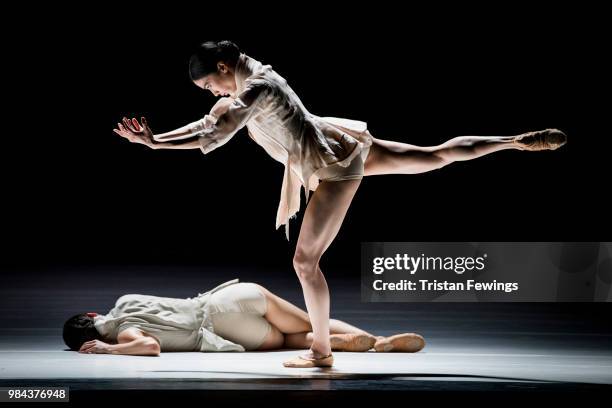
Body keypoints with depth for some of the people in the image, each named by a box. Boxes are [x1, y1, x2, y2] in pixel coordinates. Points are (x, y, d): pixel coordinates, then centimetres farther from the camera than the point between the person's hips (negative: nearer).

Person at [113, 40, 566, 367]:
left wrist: (154, 142, -27)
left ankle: (321, 352, 6)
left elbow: (213, 138, -30)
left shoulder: (255, 89, -22)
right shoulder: (248, 82, 6)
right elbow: (210, 122, 12)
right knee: (437, 156, 18)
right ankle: (523, 140, 23)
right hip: (346, 142, 10)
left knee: (305, 261, -5)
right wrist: (157, 135, 4)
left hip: (336, 166, -10)